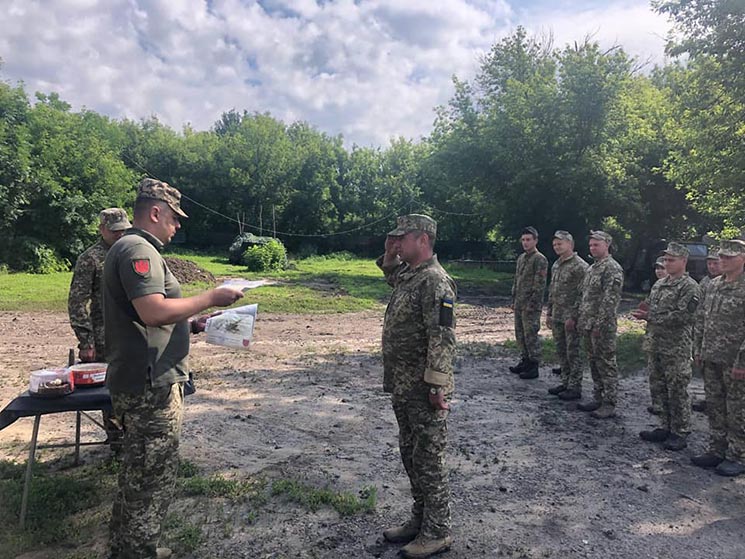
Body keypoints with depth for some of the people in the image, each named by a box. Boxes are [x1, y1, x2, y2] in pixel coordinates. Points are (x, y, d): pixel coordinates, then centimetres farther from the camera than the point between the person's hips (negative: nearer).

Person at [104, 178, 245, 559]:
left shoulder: (128, 248, 17)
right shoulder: (138, 249, -16)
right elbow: (154, 312, -29)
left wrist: (191, 324, 13)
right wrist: (211, 298, -19)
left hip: (139, 382, 11)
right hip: (151, 385, -11)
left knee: (137, 474, 22)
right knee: (152, 478, 1)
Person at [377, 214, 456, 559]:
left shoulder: (435, 281, -19)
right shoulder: (407, 274, 10)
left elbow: (443, 338, -23)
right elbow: (394, 279, 36)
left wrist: (436, 386, -24)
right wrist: (389, 257, 17)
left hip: (424, 391, -9)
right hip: (402, 388, 10)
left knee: (428, 461, 4)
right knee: (410, 456, 19)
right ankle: (420, 520, 35)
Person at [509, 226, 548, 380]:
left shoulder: (540, 260, -12)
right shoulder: (521, 258, 14)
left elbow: (540, 285, -16)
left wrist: (531, 304, -19)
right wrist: (514, 300, 15)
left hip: (531, 306, -8)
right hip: (519, 304, 8)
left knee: (531, 335, -3)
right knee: (520, 334, 14)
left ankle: (534, 367, 5)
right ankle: (525, 361, 26)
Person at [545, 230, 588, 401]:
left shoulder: (580, 266, -13)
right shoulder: (556, 265, 13)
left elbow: (582, 295, -17)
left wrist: (573, 317, -20)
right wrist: (548, 312, 15)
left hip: (570, 318, -8)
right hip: (557, 317, 8)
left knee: (573, 352, 0)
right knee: (561, 351, 14)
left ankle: (575, 387, 9)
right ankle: (565, 383, 25)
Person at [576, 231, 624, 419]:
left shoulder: (613, 268, -13)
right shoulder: (592, 268, 16)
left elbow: (610, 300, -20)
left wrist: (599, 324, -22)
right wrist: (581, 320, 16)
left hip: (603, 326, -9)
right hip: (588, 325, 9)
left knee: (606, 364, -1)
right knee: (594, 362, 15)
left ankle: (609, 405, 7)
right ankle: (598, 398, 25)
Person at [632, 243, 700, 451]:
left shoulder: (689, 286, -11)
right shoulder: (659, 284, 14)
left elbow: (683, 316, -20)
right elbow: (649, 308, 21)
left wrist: (652, 317, -16)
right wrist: (642, 314, -2)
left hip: (677, 348, -8)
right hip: (656, 345, 8)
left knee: (678, 391, 1)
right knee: (659, 388, 14)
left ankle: (680, 432, 13)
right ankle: (665, 427, 26)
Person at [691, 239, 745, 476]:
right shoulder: (713, 285, 10)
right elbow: (701, 319, 14)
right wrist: (698, 349, 11)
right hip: (711, 359, 7)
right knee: (714, 407, 15)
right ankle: (717, 450, 27)